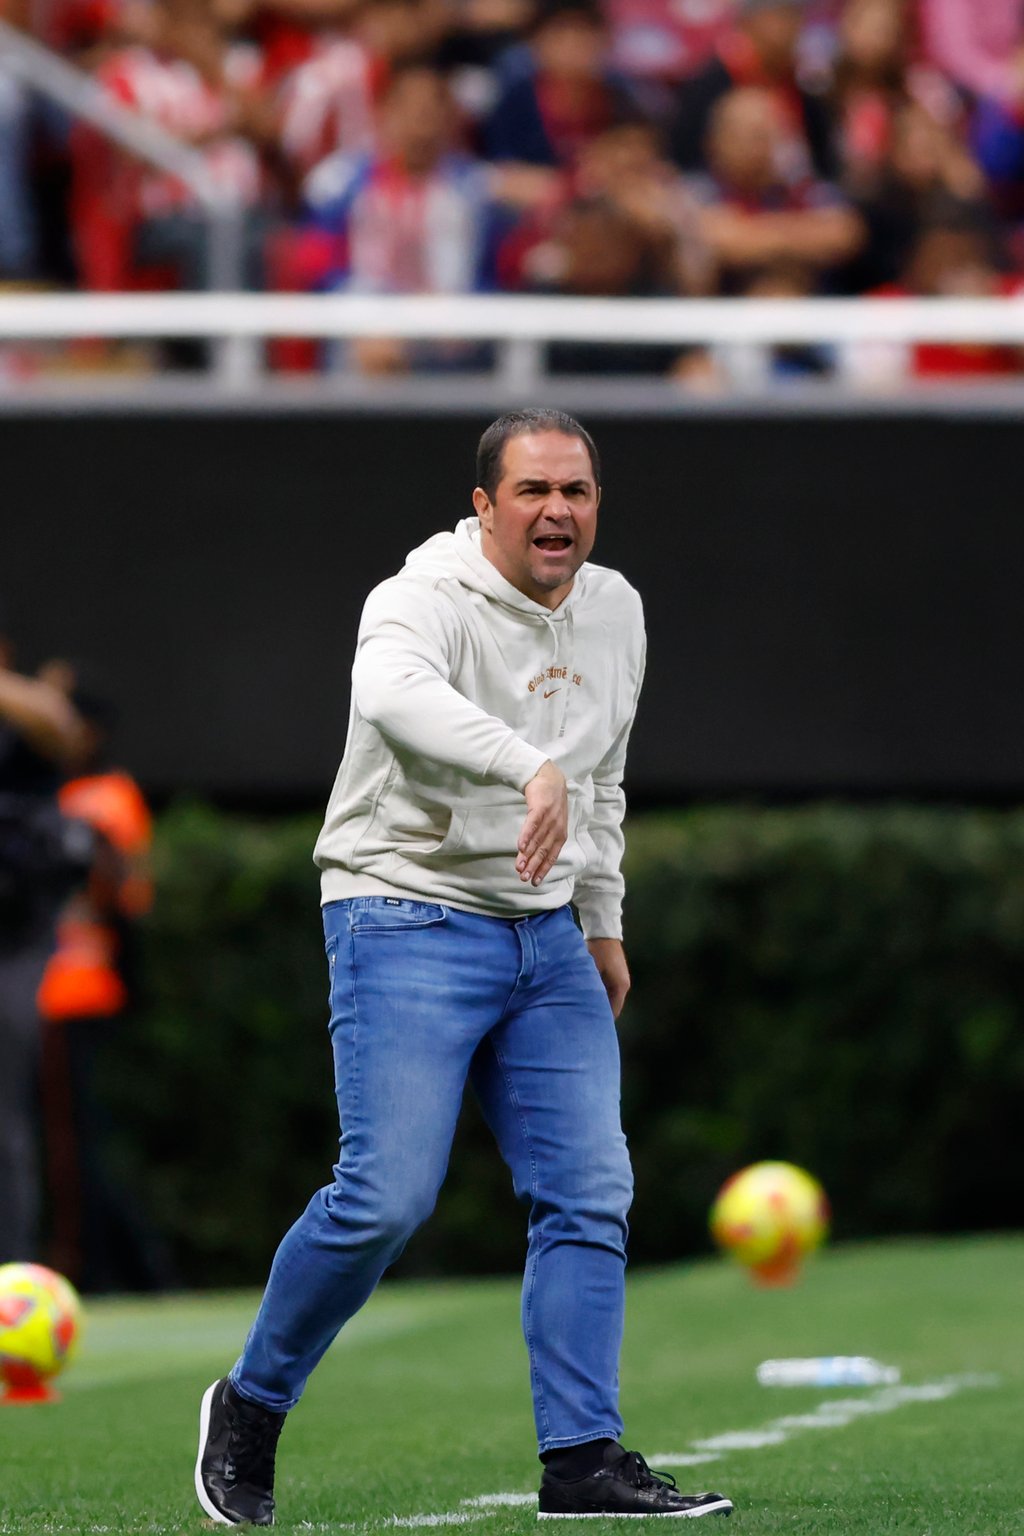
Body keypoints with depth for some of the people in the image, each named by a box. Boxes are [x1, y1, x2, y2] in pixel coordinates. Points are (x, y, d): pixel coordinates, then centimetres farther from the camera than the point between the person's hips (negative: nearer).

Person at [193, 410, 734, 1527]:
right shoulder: (427, 597, -16)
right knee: (386, 1195, -14)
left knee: (588, 1193, -3)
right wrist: (531, 766, -54)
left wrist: (603, 921, 26)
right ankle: (249, 1410, 6)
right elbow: (394, 692, -40)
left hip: (547, 936, 7)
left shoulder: (614, 610, 9)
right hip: (408, 919, -7)